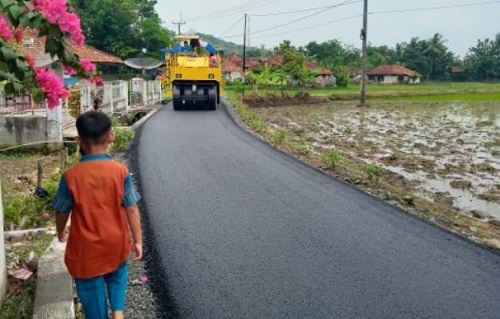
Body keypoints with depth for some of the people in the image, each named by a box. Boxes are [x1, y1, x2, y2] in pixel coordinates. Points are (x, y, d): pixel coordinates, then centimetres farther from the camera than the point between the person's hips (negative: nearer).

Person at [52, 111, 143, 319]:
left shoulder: (71, 176, -16)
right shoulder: (121, 171, -15)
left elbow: (62, 211, -3)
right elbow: (132, 209, -9)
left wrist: (61, 233, 18)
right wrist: (137, 240, 3)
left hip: (85, 248, -1)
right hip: (116, 244, 2)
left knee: (91, 289, 16)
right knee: (117, 277, 29)